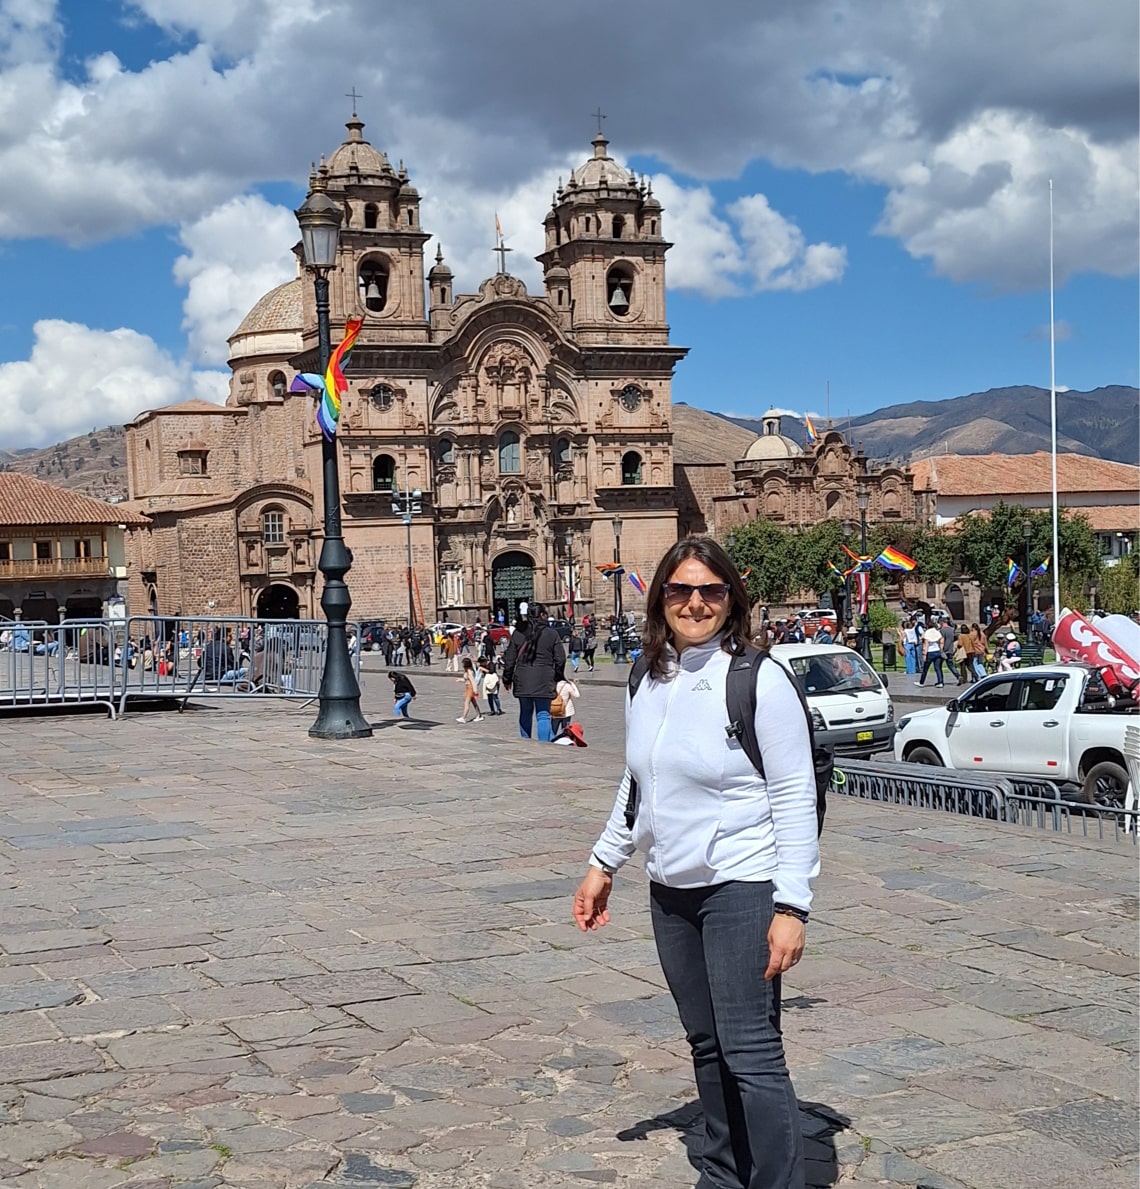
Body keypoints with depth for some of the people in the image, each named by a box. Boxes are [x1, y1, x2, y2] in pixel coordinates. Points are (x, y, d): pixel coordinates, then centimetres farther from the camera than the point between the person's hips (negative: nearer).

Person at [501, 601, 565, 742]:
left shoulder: (517, 633, 3)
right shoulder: (551, 633, -2)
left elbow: (510, 659, 4)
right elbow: (560, 658, 1)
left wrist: (507, 678, 14)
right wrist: (558, 678, 15)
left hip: (523, 680, 2)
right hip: (544, 681, -2)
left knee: (525, 713, 16)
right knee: (543, 715, 0)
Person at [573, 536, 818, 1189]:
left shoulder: (760, 680, -12)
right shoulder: (650, 684, 8)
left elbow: (796, 799, -13)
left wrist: (792, 906, -18)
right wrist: (604, 865, 20)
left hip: (741, 889, -7)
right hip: (670, 891, 7)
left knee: (750, 1052, -9)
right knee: (707, 1046, 14)